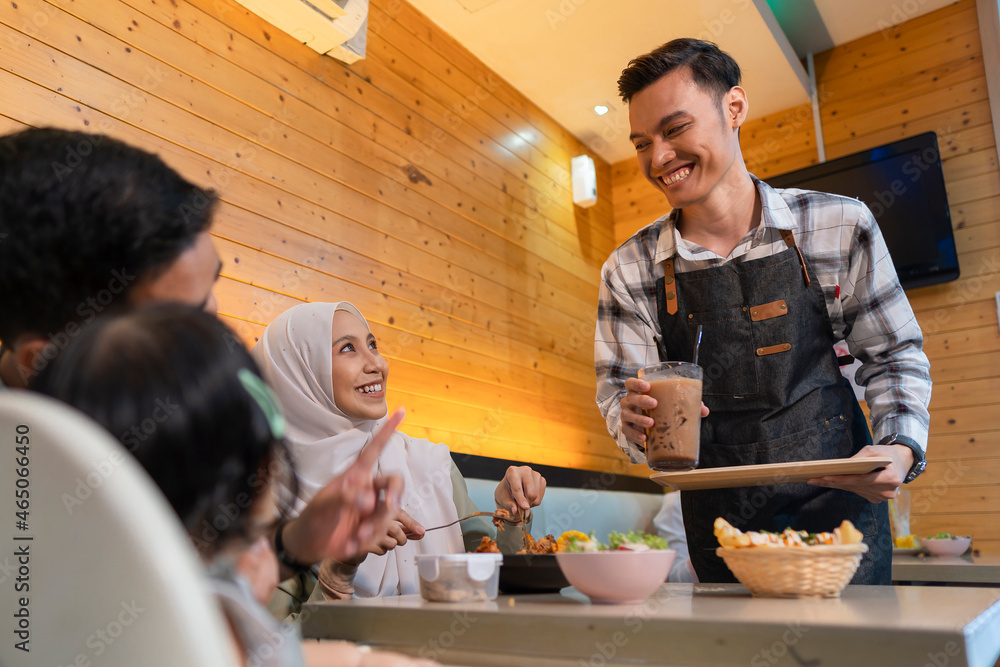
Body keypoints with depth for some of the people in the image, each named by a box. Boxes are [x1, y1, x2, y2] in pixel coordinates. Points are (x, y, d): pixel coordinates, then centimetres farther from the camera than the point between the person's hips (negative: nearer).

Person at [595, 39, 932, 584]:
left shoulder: (839, 227, -7)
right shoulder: (628, 271, -6)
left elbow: (894, 356, 3)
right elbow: (618, 393, -2)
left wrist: (901, 448, -14)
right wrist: (634, 421, -25)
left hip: (838, 506, 0)